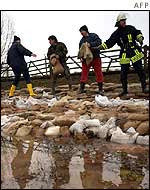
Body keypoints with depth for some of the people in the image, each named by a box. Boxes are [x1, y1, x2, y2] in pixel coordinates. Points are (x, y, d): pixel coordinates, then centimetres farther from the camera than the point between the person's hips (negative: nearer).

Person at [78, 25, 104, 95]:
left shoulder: (93, 35, 3)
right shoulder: (82, 41, 17)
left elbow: (99, 42, -12)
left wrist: (90, 44, -23)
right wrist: (81, 57, 0)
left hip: (95, 58, -3)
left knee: (98, 73, -1)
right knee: (84, 73, -1)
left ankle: (100, 89, 6)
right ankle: (81, 88, 6)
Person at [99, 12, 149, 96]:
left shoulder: (130, 28, 3)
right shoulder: (116, 34, 1)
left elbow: (138, 33, 15)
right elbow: (109, 43, 0)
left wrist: (140, 39, -4)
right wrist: (100, 47, -10)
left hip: (135, 53, 0)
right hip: (124, 56, 0)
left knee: (140, 71, 1)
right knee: (123, 74, 0)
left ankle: (144, 87, 11)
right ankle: (124, 90, 14)